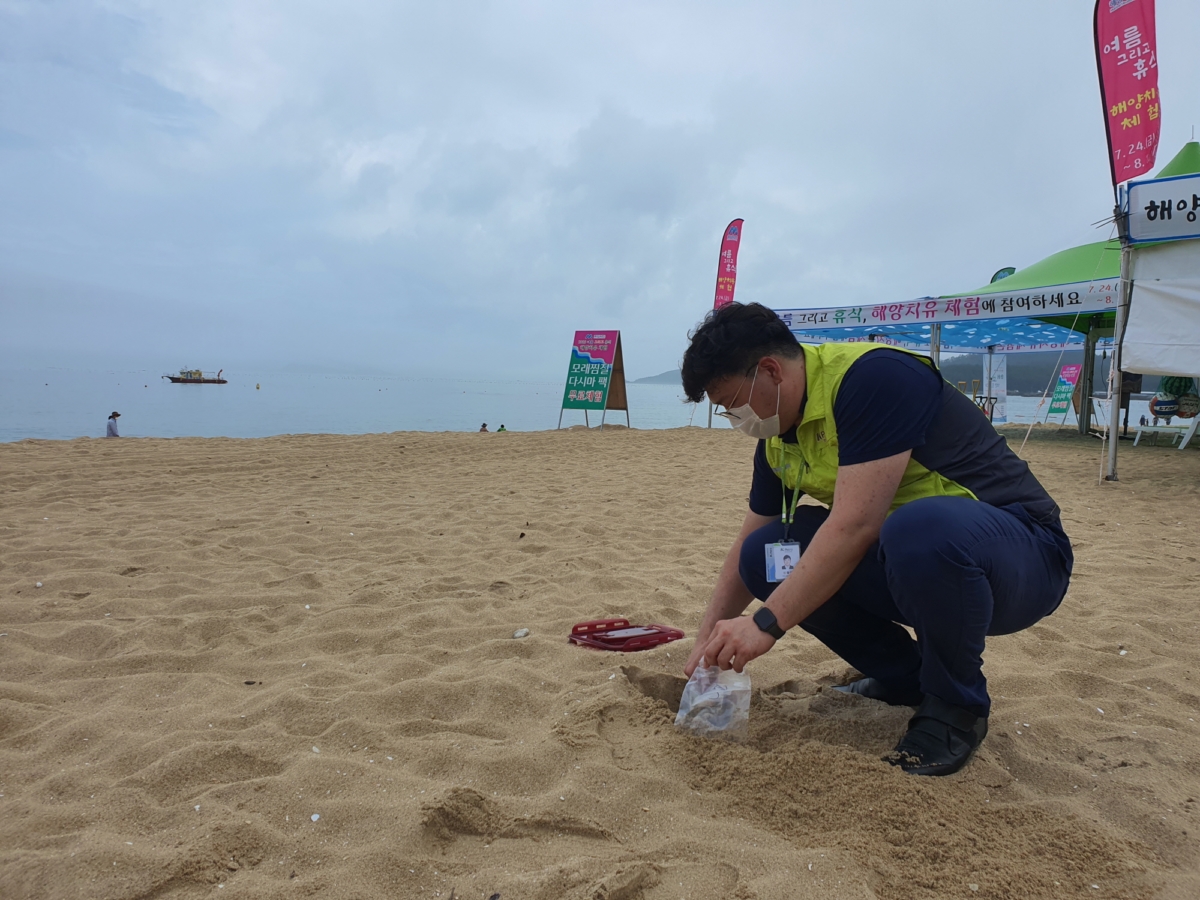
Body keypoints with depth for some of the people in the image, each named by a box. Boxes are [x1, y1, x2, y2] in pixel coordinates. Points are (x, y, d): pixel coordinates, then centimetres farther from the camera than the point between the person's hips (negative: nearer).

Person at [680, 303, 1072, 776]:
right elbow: (748, 546, 12)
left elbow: (855, 525, -31)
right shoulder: (777, 440, 3)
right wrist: (707, 643, 9)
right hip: (915, 558, 8)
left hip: (1025, 556, -7)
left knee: (920, 528, -39)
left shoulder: (873, 376, -23)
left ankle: (956, 705, -10)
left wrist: (767, 622, -27)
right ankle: (902, 677, 11)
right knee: (768, 554, -7)